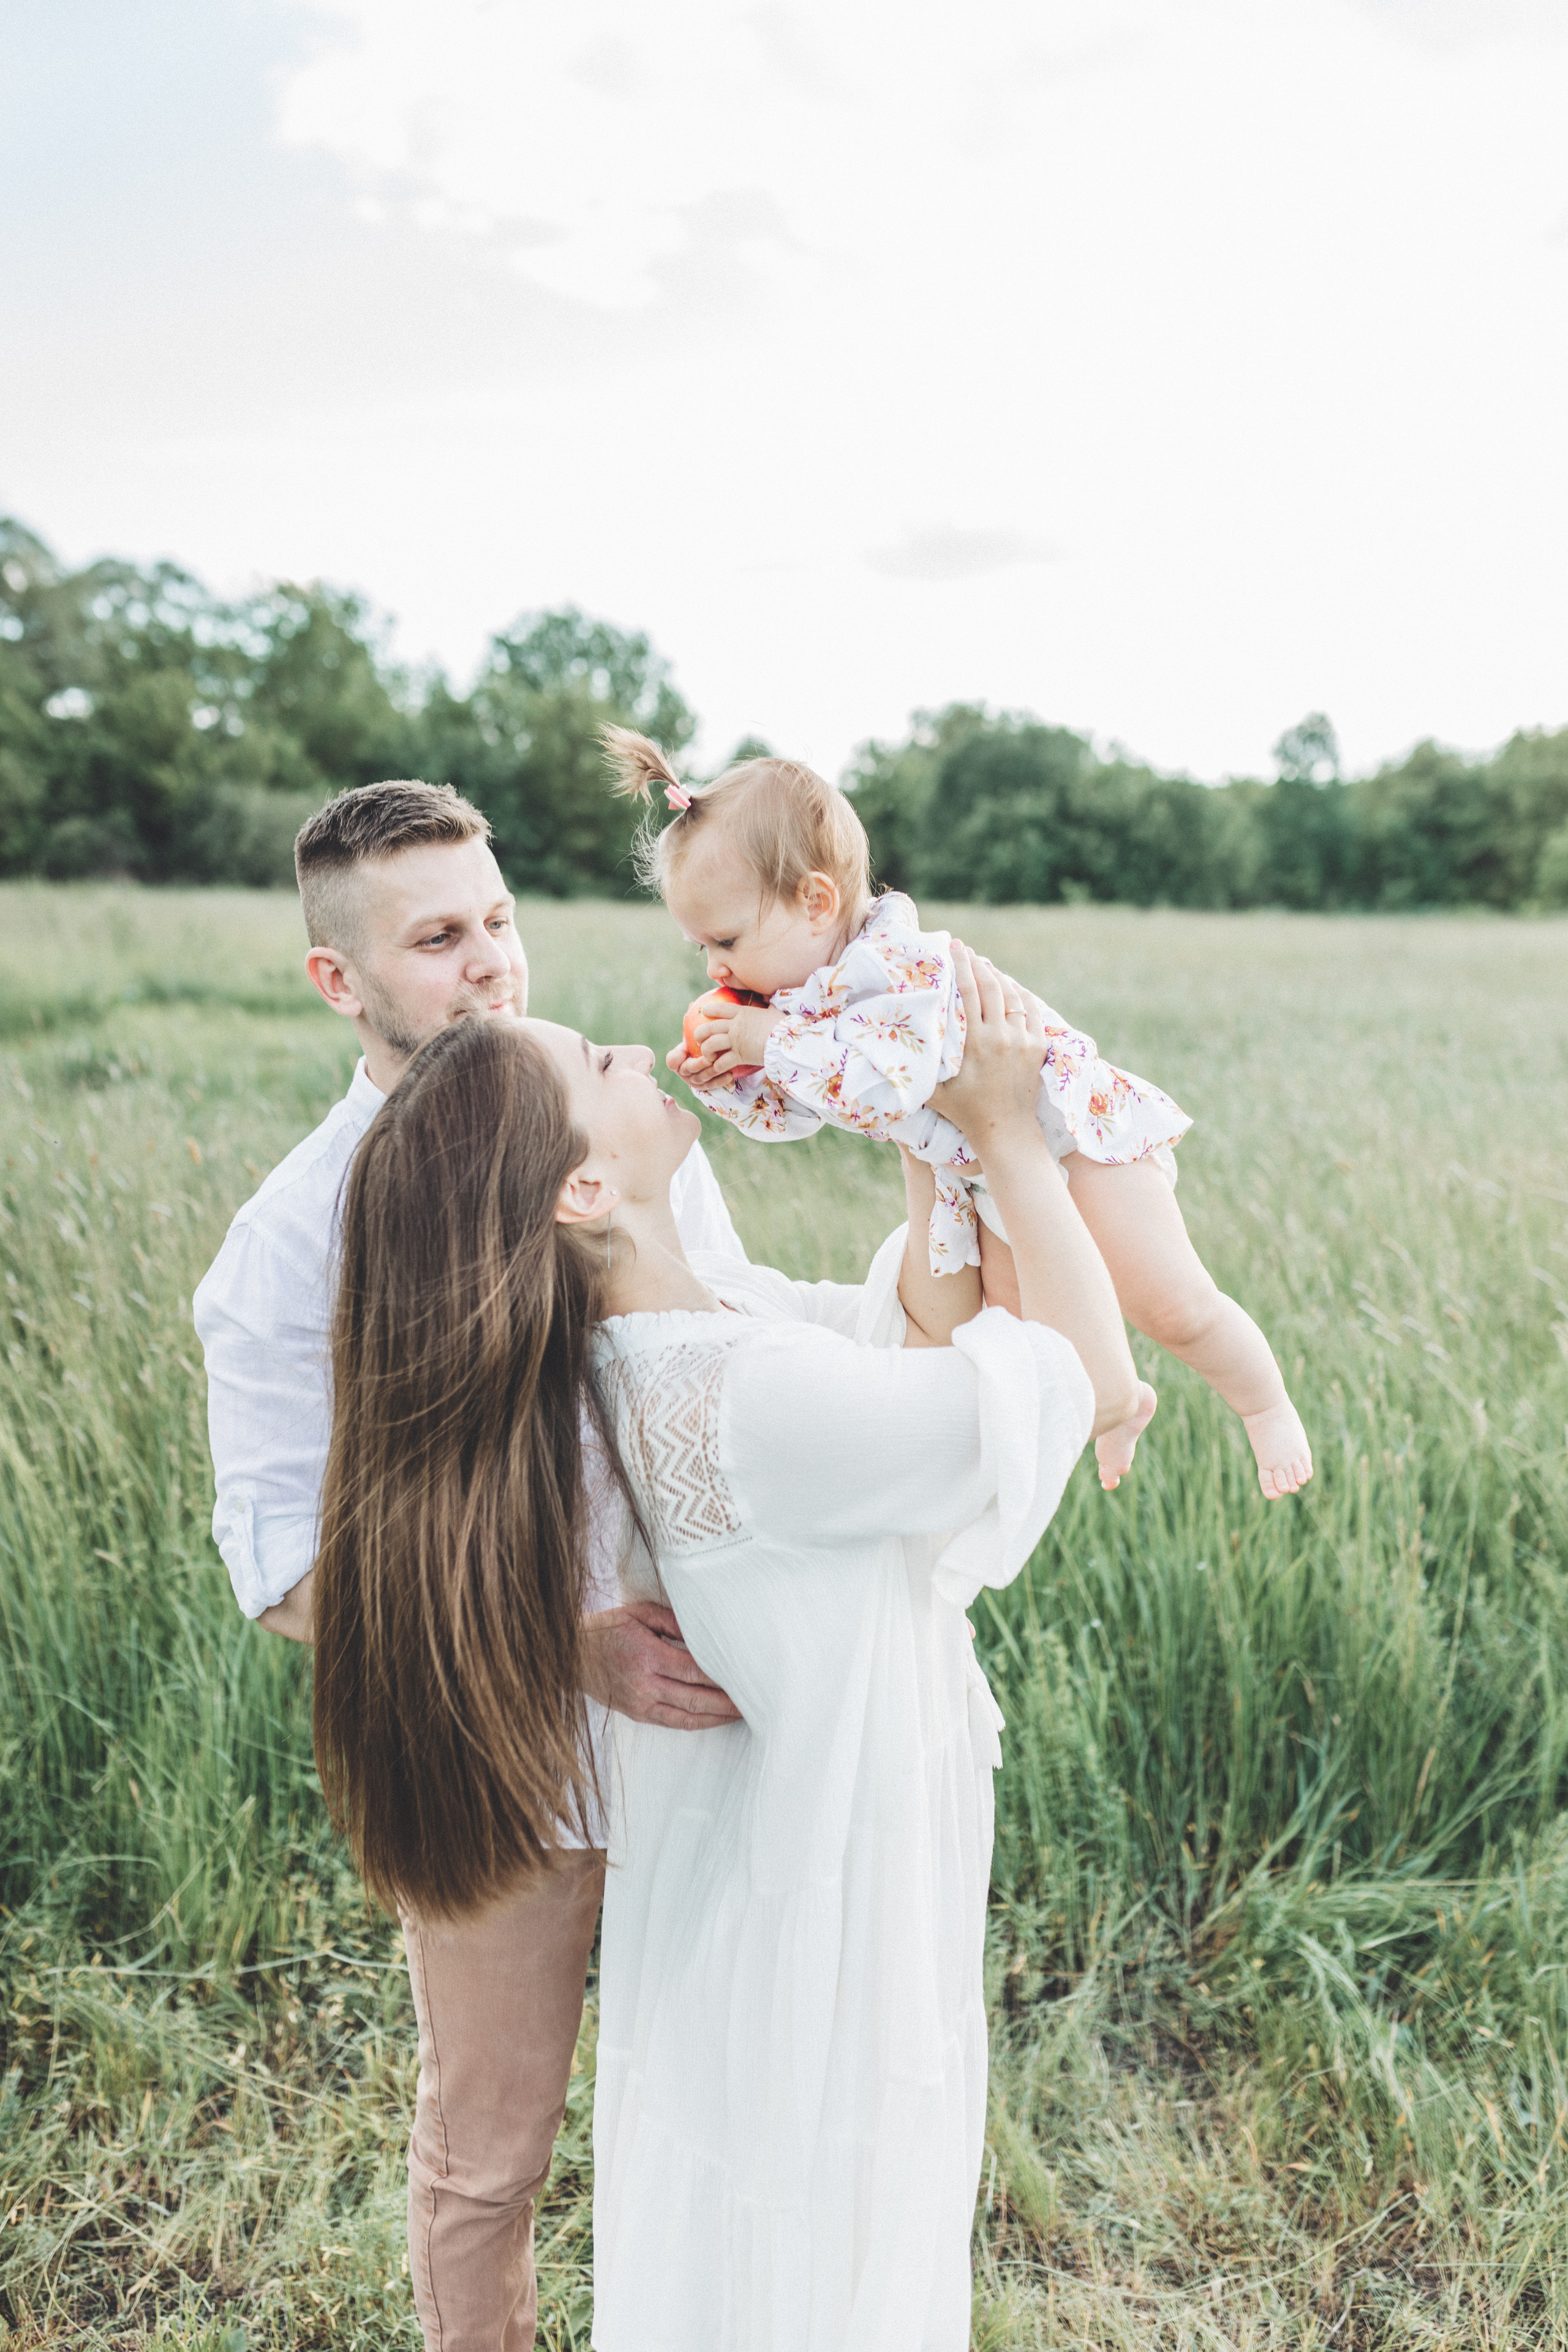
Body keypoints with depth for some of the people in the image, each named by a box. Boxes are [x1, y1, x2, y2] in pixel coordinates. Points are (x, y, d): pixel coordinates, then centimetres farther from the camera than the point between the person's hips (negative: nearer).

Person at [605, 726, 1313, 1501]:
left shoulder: (905, 968, -30)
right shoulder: (797, 994, -2)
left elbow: (890, 1083, -43)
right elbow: (788, 1116, 7)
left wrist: (774, 1042, -37)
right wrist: (725, 1082, -13)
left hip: (1080, 1127, -8)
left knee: (1169, 1306, -6)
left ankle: (1266, 1406, 19)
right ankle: (1120, 1403, 36)